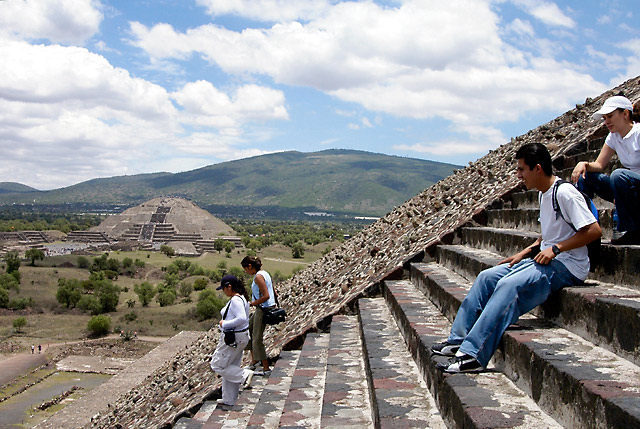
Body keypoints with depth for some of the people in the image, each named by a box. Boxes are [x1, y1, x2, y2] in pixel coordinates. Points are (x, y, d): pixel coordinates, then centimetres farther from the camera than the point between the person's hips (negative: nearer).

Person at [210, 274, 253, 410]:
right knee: (231, 368, 17)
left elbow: (242, 319, -33)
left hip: (233, 338, -10)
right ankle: (229, 401, 25)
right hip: (241, 336, 10)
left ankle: (244, 375, 0)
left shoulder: (235, 300, -22)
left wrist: (224, 324, -22)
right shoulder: (241, 298, 10)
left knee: (218, 365, 3)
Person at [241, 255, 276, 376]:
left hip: (263, 309, -10)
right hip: (263, 308, 10)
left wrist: (253, 303, -14)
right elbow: (272, 293, 15)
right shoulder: (264, 273, 11)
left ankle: (266, 369, 5)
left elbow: (266, 296, -25)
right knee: (248, 329, 20)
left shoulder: (258, 277, -18)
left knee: (257, 339, -1)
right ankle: (254, 360, 26)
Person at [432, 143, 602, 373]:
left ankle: (472, 355, -31)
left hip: (566, 267, -10)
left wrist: (555, 248, -21)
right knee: (487, 277, -1)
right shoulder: (543, 193, 13)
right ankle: (458, 339, -1)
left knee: (508, 285, -29)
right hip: (544, 260, 10)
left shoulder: (565, 193, -16)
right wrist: (525, 253, 10)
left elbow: (594, 230, -20)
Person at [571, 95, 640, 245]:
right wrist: (584, 164, -16)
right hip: (626, 187, 7)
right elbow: (599, 164, 5)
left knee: (619, 175, -35)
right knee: (584, 176, -2)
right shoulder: (614, 136, 8)